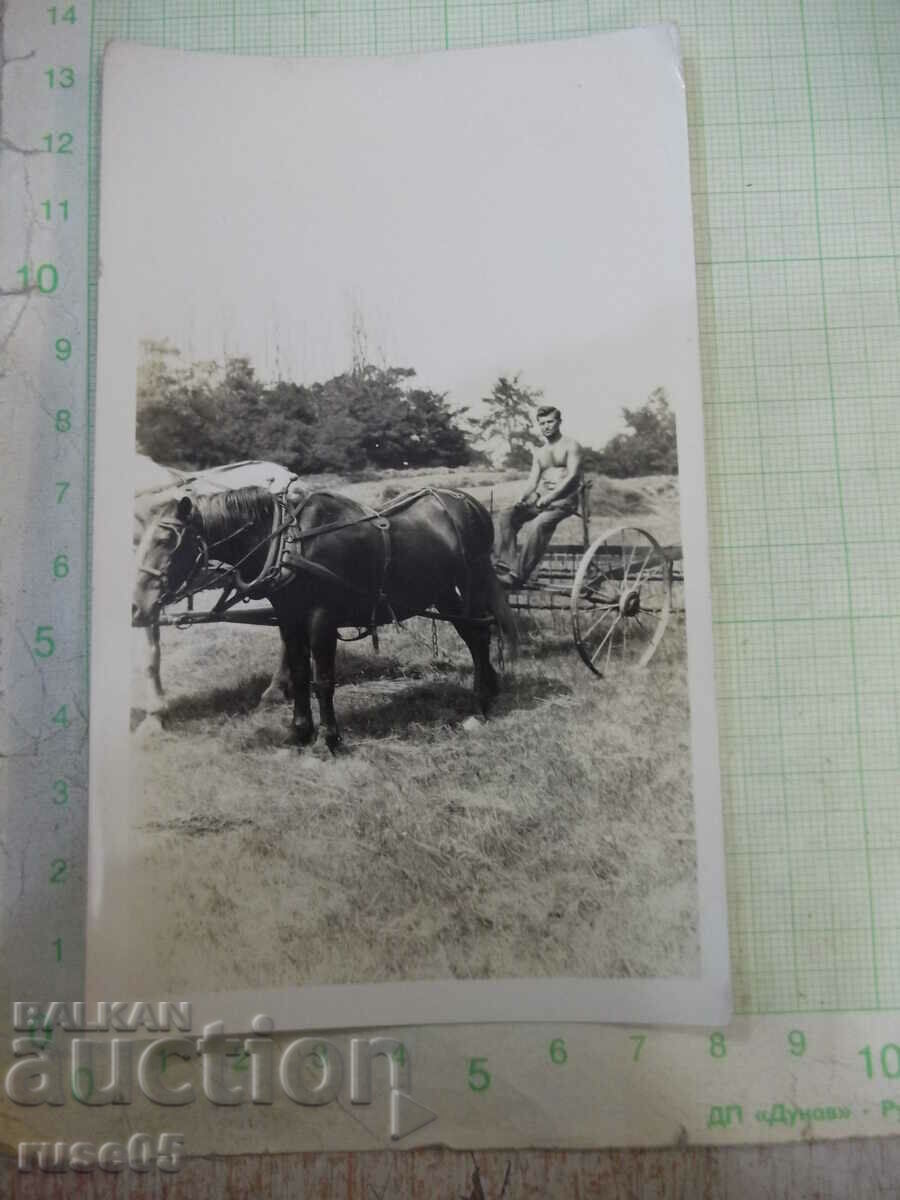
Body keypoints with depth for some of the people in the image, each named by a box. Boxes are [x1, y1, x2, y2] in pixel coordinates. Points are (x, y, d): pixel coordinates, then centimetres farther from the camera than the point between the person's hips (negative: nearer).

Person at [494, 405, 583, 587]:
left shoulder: (570, 445, 4)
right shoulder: (539, 453, 23)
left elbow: (572, 476, -10)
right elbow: (533, 480, 13)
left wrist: (550, 497, -22)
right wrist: (522, 498, -9)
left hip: (564, 499, -6)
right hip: (540, 498, 7)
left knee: (537, 524, -35)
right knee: (506, 516, -17)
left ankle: (519, 574, -34)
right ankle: (505, 564, -28)